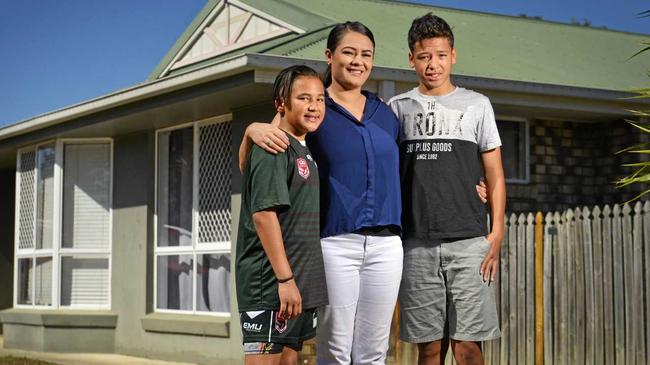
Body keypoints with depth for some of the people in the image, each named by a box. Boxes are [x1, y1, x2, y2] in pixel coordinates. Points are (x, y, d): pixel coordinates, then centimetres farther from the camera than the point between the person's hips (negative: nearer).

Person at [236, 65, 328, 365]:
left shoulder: (305, 152, 17)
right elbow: (263, 214, -19)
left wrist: (304, 281, 16)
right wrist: (284, 279, -22)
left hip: (301, 285, 9)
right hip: (270, 284, -9)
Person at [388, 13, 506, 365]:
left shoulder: (476, 105, 10)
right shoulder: (398, 108, 12)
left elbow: (494, 175, 9)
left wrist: (496, 233, -1)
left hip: (468, 241, -1)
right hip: (416, 244, 1)